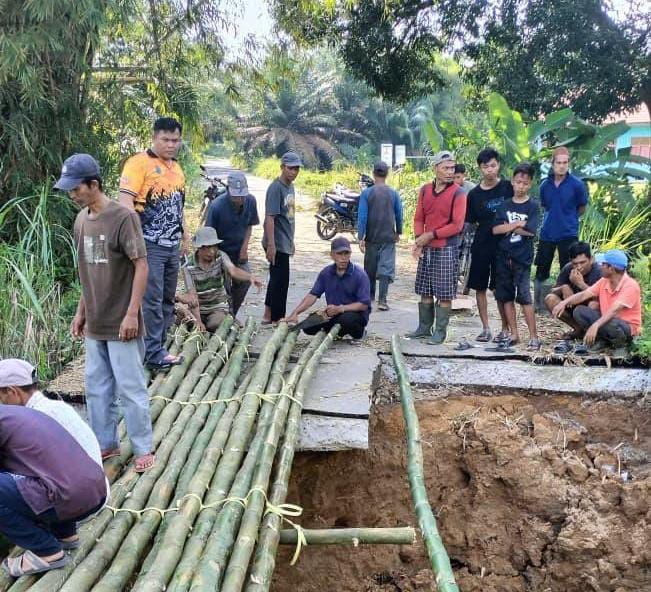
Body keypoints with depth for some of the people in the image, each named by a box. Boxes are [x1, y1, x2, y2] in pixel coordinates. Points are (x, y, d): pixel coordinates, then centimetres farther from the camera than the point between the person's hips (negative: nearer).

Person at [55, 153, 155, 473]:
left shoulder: (123, 217, -15)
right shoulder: (81, 219, 7)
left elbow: (141, 267, -16)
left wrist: (132, 314, -19)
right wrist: (81, 312, 15)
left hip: (121, 323, -7)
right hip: (95, 323, 7)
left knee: (130, 387, 2)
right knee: (96, 386, 14)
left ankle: (143, 448, 15)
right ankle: (106, 443, 28)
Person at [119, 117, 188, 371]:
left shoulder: (176, 168, 17)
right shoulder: (139, 163, -8)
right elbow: (126, 201, -16)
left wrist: (184, 234, 21)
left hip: (172, 245, 8)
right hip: (149, 244, -8)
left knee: (167, 300, 12)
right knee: (152, 299, -7)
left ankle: (157, 347, 21)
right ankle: (154, 352, -1)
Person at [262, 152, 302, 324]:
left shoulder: (290, 187, 12)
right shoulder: (276, 188, -15)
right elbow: (270, 217, -20)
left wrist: (291, 241, 22)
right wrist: (271, 245, -23)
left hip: (285, 243, 9)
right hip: (277, 244, -9)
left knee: (276, 279, 15)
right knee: (281, 281, -3)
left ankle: (268, 316, 25)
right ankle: (277, 319, 7)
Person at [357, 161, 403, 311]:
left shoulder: (367, 193, -5)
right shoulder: (394, 193, -1)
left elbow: (362, 216, -9)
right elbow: (399, 215, 6)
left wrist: (361, 237, -7)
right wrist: (398, 232, 20)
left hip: (371, 237, 0)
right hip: (389, 237, 0)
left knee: (370, 268, 15)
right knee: (386, 268, -2)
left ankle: (370, 294, 30)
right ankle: (382, 300, -11)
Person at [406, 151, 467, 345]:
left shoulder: (458, 193, -8)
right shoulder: (425, 190, 7)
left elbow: (457, 225, -13)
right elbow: (419, 218, 9)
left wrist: (431, 235, -13)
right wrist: (419, 239, -7)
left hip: (447, 249, -5)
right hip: (426, 248, 5)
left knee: (444, 294, -1)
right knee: (425, 291, 12)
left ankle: (440, 331, 8)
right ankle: (424, 327, 23)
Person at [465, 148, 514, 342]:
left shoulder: (508, 188, -1)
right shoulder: (474, 194, 2)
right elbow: (472, 222, 6)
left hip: (503, 246, -2)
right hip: (481, 246, 2)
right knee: (480, 288, 6)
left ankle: (505, 329, 13)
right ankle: (486, 328, 16)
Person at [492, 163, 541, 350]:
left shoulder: (532, 206, -1)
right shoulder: (505, 205, 8)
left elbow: (530, 231, -13)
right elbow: (495, 229, -3)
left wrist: (508, 227, -6)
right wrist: (518, 224, -12)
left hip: (522, 258, -4)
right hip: (503, 256, 4)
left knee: (524, 296, -7)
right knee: (506, 296, 7)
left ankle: (533, 337, 0)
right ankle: (514, 334, 18)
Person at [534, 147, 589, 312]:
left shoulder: (577, 185, -9)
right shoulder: (545, 185, 2)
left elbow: (582, 208, 6)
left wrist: (569, 218, 11)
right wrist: (553, 218, 8)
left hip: (568, 234, -3)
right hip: (547, 234, 4)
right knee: (541, 272, 9)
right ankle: (538, 304, 23)